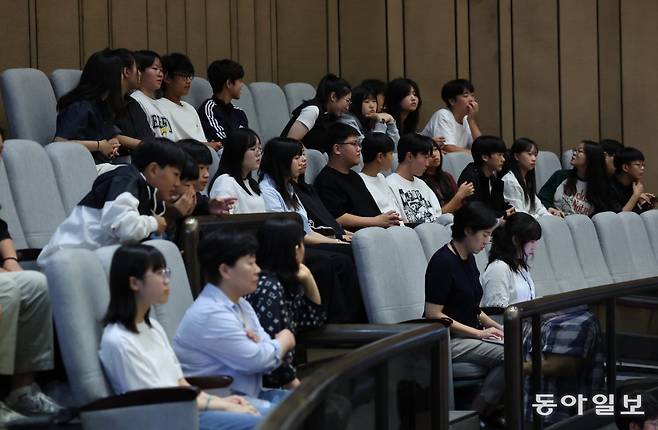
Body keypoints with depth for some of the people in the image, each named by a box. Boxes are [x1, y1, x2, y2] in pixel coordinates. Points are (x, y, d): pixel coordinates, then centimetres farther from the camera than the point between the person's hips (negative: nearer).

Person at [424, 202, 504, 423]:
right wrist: (478, 332, -16)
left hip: (468, 334, 9)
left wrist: (494, 325, 6)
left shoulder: (468, 258, 13)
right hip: (447, 340, -9)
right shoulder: (443, 262, -15)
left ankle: (488, 413, -7)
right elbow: (433, 314, -17)